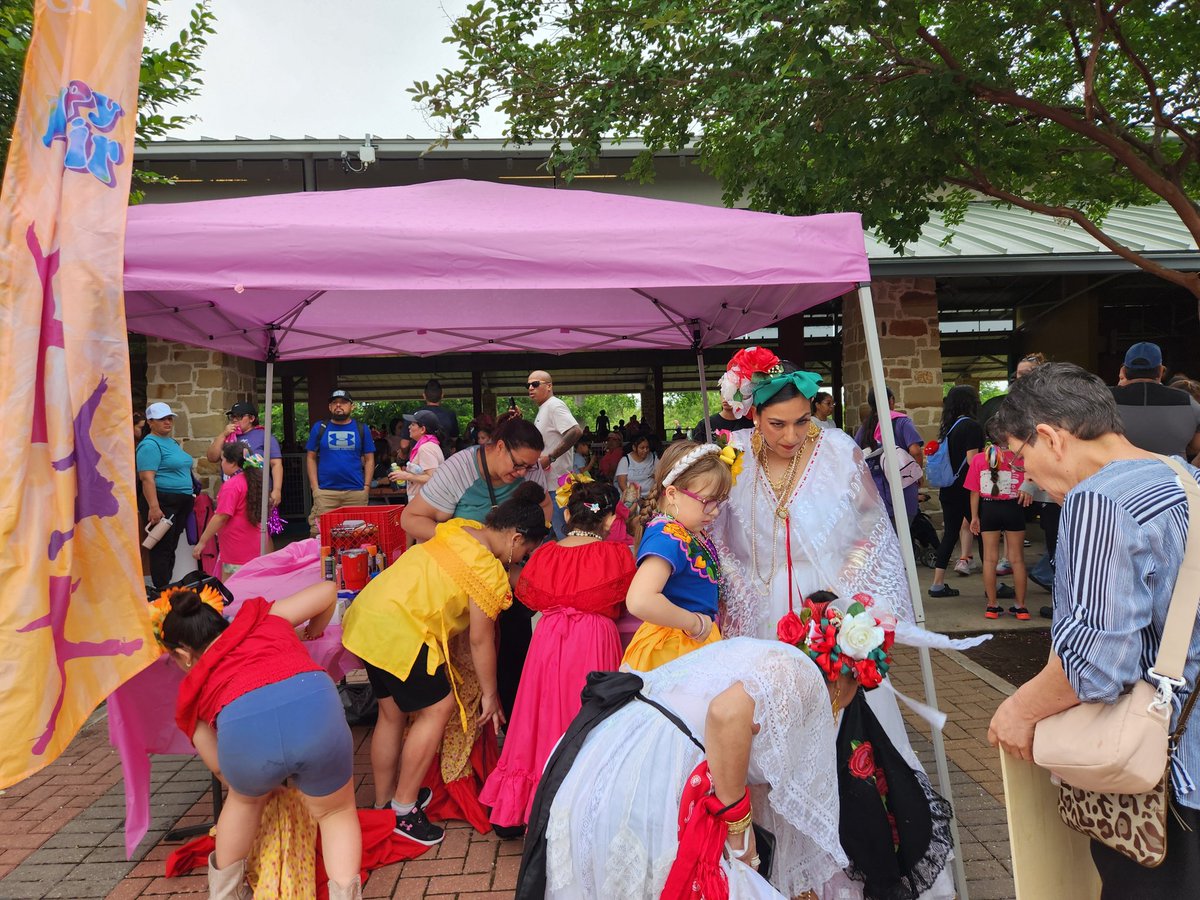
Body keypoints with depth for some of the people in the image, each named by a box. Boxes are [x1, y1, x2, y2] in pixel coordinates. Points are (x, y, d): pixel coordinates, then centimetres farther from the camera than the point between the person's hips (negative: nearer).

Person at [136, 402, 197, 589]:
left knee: (172, 547, 13)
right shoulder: (150, 445, -11)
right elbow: (147, 478, -20)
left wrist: (190, 495, 22)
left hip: (181, 502, 9)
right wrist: (153, 507, -27)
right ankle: (161, 592, -2)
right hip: (162, 502, -9)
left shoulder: (173, 442, 17)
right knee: (162, 549, -6)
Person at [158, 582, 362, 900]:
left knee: (245, 798, 39)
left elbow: (220, 765, 34)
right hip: (315, 706, -1)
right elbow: (326, 591, 34)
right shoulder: (258, 617, 34)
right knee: (336, 813, 29)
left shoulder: (192, 690, 32)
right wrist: (310, 634, 53)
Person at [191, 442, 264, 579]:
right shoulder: (253, 481, 11)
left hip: (236, 550, -8)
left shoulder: (231, 485, -15)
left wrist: (202, 542, -11)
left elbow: (221, 517, -18)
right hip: (253, 547, 9)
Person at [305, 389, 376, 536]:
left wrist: (366, 487, 0)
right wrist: (315, 488, 0)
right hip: (325, 492, 0)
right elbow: (312, 458, 9)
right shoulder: (319, 428, 9)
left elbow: (369, 460, 10)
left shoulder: (362, 429, 9)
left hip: (356, 492, 0)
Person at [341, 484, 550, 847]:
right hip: (399, 632, -9)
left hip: (367, 615, 9)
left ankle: (384, 800, 36)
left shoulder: (458, 529, 8)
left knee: (392, 713, 21)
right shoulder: (490, 571, -15)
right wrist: (489, 695, 5)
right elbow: (481, 640, -9)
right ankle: (404, 809, 14)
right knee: (438, 708, 5)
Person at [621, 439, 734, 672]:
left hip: (700, 641, 9)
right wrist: (695, 623, -24)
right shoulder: (667, 538, -23)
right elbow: (639, 601, -37)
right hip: (672, 648, -9)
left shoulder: (692, 532, 4)